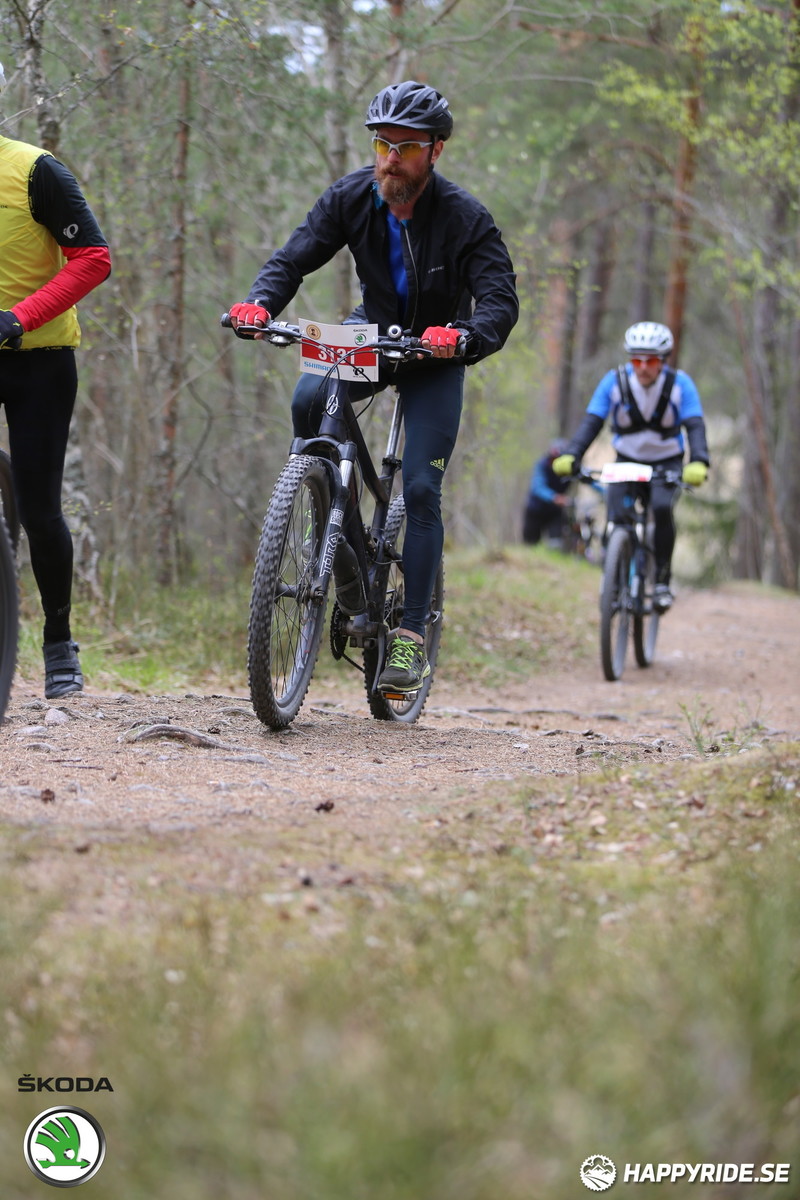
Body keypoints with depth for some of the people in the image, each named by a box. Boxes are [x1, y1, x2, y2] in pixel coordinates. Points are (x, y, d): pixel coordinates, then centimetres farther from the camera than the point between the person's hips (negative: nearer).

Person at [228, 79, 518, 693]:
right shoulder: (352, 198, -15)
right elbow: (294, 258, -16)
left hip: (435, 357, -2)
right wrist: (260, 302, -38)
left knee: (421, 490, -12)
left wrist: (466, 336, -52)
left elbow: (501, 300, -30)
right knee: (309, 399, -30)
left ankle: (411, 636, -7)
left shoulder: (465, 218, -23)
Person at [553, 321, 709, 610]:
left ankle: (663, 580, -14)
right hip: (627, 461, 1)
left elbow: (695, 426, -22)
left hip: (667, 462, -1)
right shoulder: (614, 382, -15)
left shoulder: (680, 384, -16)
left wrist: (698, 462, -41)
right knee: (617, 518, -19)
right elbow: (591, 422, -18)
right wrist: (570, 456, -34)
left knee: (662, 508, -28)